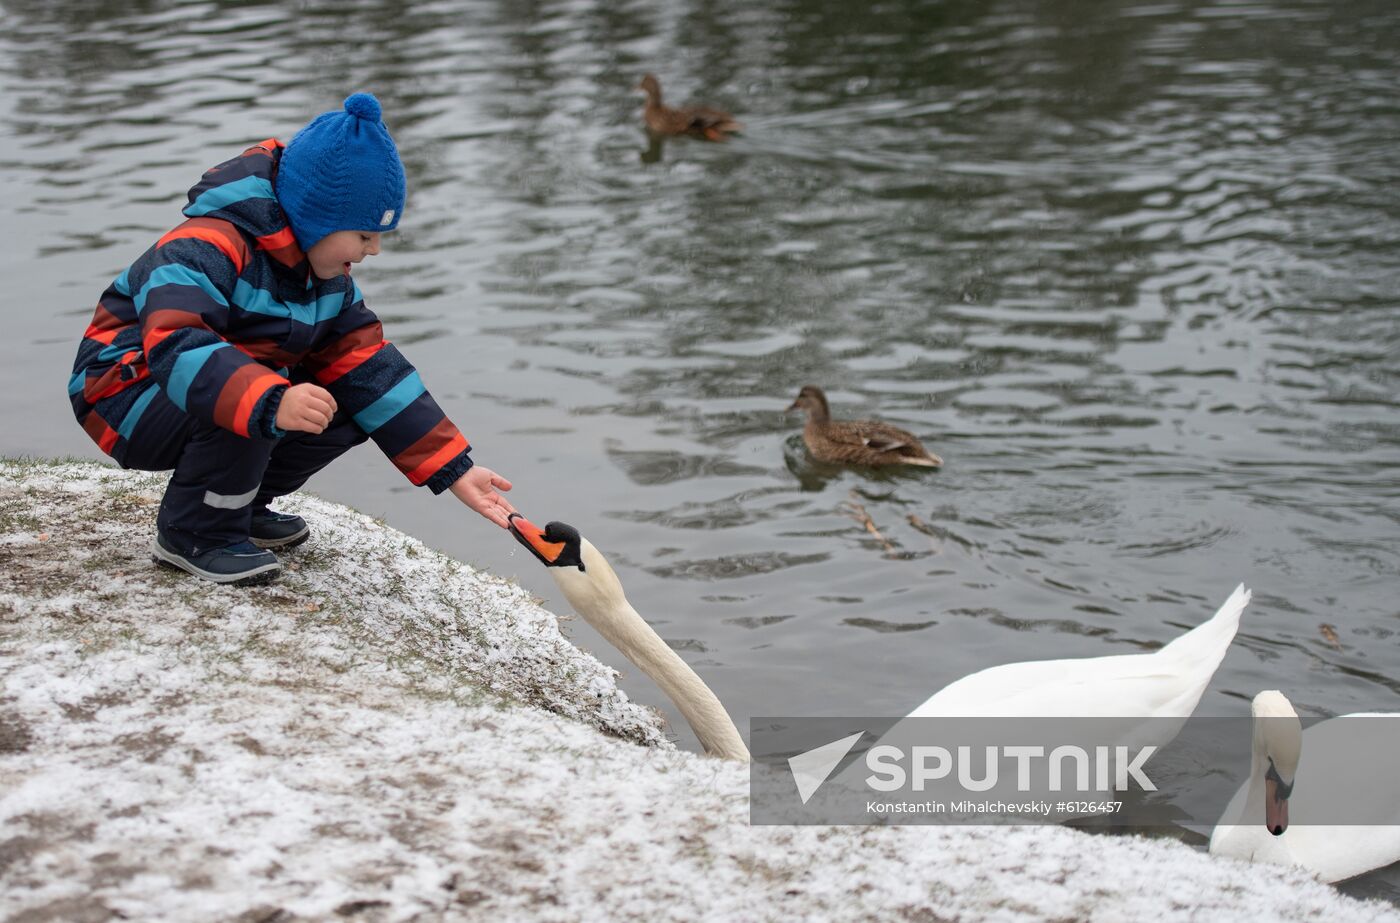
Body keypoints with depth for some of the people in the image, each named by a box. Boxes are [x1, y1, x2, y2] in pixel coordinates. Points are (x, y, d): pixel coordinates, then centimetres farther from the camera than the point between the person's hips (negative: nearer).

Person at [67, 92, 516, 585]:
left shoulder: (329, 279, 1)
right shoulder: (208, 249, -28)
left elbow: (371, 369, 0)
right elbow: (173, 344, -44)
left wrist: (455, 471, -7)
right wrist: (271, 403, -59)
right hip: (125, 393, -8)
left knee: (346, 405, -8)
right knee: (250, 405, -36)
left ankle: (241, 503, 9)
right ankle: (193, 534, -14)